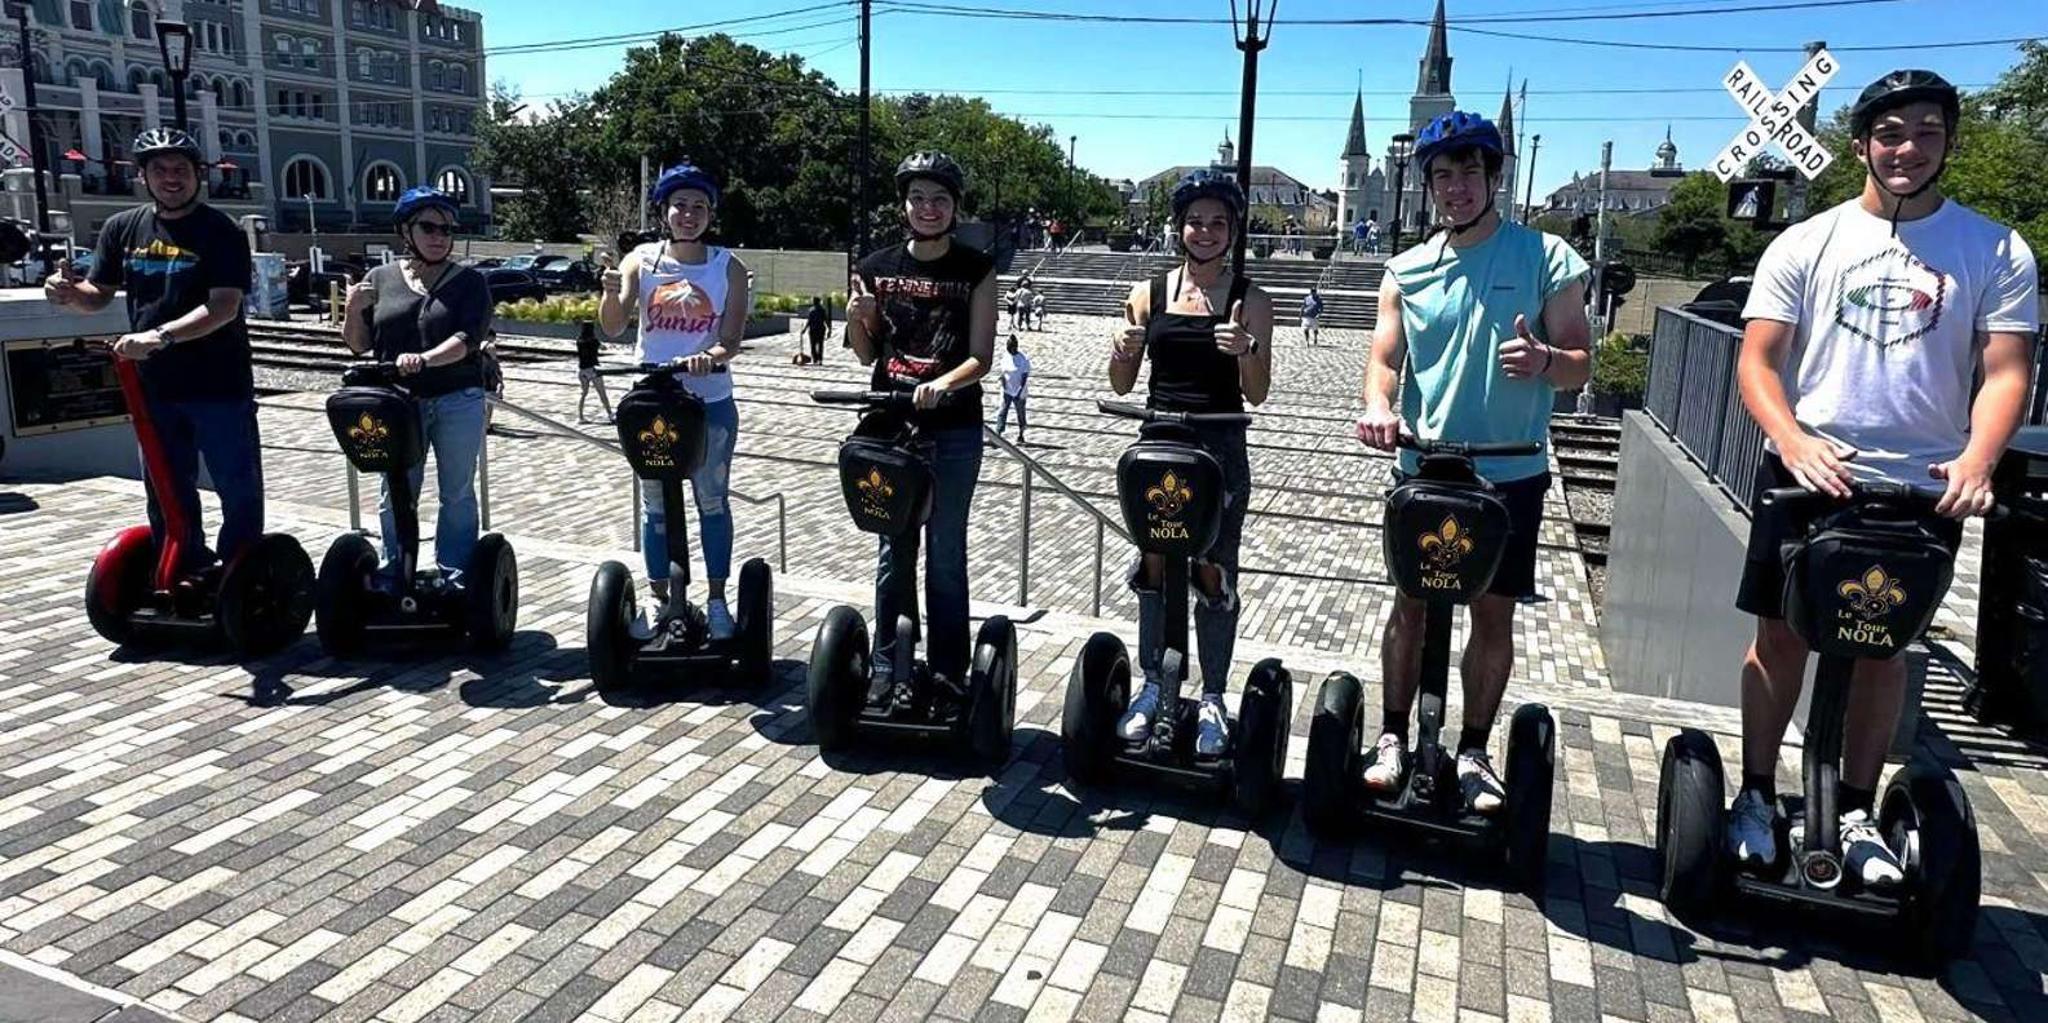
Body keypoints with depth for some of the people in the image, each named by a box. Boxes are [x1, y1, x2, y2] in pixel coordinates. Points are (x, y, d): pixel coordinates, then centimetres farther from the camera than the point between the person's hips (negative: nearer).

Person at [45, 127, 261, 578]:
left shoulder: (221, 232, -8)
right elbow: (98, 295, 15)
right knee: (167, 492, 14)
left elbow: (224, 307, -19)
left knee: (238, 488, 3)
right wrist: (69, 293, -9)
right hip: (154, 385, 5)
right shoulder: (123, 228, 8)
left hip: (219, 386, -5)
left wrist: (160, 335, -31)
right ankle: (182, 575, 27)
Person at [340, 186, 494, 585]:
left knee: (457, 493, 6)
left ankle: (455, 576, 15)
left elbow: (467, 338, -13)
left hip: (458, 402, -2)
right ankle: (393, 573, 21)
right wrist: (353, 310, -8)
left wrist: (424, 359, -30)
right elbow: (358, 344, 11)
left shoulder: (468, 282, 1)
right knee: (395, 494, 9)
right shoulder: (381, 279, 9)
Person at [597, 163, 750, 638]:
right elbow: (613, 327, -10)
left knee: (712, 501, 7)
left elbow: (732, 339, -7)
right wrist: (612, 294, -31)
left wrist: (708, 358, -28)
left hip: (710, 401, 0)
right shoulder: (642, 260, -1)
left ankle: (717, 600, 19)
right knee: (655, 505, 9)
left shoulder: (728, 267, -1)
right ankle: (659, 599, 21)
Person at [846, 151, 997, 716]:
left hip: (955, 429, -2)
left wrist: (941, 384, -24)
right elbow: (866, 354, 13)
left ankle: (946, 675, 14)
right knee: (894, 551, 9)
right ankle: (889, 669, 19)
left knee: (946, 554, 5)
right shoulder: (876, 267, 6)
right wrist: (855, 319, -7)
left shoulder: (976, 269, -1)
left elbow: (981, 357, -6)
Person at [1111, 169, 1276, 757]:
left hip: (1219, 447, -2)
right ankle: (1155, 685, 22)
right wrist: (1124, 351, -13)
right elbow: (1122, 385, 8)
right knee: (1153, 565, 8)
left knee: (1214, 573, 3)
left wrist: (1245, 354, -23)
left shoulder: (1250, 301, 0)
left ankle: (1212, 699, 15)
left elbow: (1258, 393, -4)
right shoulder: (1148, 294, 6)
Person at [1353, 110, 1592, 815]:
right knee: (1411, 606, 8)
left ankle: (1473, 752, 21)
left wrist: (1542, 360, -24)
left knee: (1495, 615, 6)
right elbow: (1385, 358, 2)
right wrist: (1379, 405, -21)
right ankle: (1394, 736, 22)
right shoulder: (1408, 270, 5)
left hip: (1511, 471, -1)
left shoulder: (1545, 257, -1)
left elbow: (1580, 365, -1)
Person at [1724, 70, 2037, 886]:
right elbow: (1757, 361, -3)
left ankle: (1855, 815, 22)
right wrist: (1794, 442, -21)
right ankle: (1756, 798, 18)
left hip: (1923, 487, 1)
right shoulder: (1806, 245, 2)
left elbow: (2005, 370, -3)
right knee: (1780, 636, 5)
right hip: (1806, 475, 0)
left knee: (1883, 650, 10)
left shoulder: (1997, 253, 3)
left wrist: (1975, 460, -22)